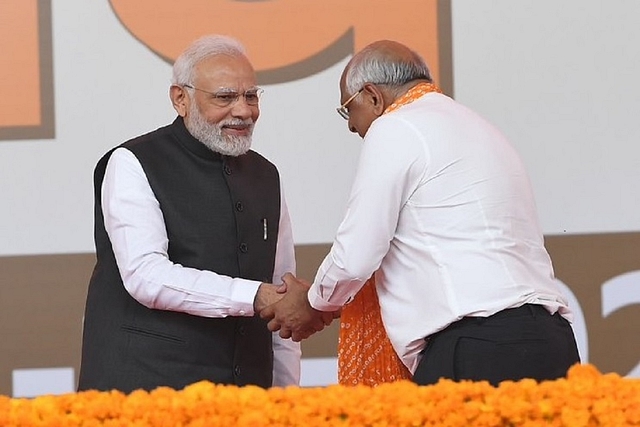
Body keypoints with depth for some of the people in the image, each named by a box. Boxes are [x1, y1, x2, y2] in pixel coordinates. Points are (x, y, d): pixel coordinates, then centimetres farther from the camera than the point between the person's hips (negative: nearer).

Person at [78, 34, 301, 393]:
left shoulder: (266, 176, 16)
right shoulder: (133, 165, -3)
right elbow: (145, 276, -17)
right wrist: (252, 296, -22)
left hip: (245, 391, 5)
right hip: (148, 386, -5)